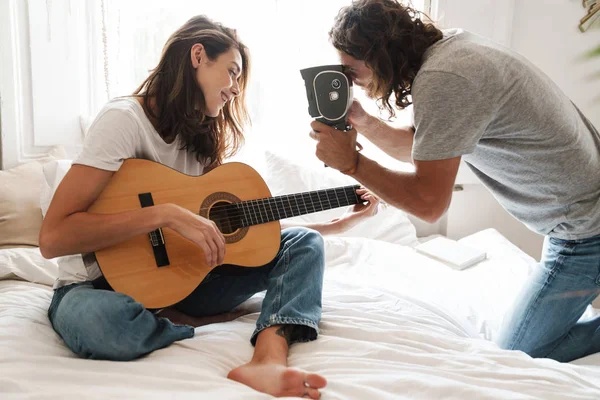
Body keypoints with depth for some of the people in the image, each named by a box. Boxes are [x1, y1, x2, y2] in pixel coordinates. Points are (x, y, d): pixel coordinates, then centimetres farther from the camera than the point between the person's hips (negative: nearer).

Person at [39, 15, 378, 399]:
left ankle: (269, 361, -37)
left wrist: (337, 224, 1)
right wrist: (166, 214, -31)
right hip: (105, 284, -6)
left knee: (302, 244, -8)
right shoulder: (125, 118, -16)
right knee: (94, 319, -43)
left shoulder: (204, 137, 7)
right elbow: (53, 237, -24)